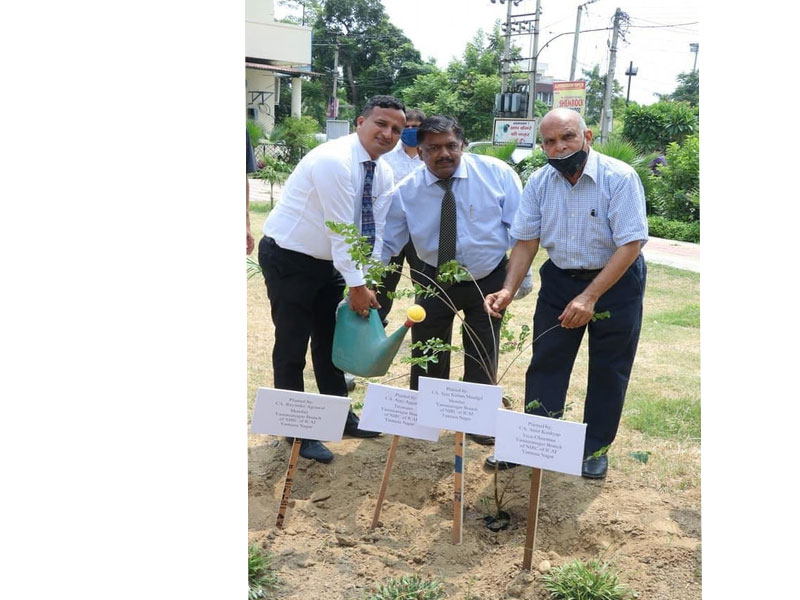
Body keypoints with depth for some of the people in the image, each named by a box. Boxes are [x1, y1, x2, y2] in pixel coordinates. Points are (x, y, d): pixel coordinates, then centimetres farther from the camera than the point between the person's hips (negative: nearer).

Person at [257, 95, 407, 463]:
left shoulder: (383, 173, 0)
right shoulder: (334, 160, -26)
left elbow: (374, 231, -2)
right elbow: (341, 229, -27)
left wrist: (369, 283, -11)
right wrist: (357, 285, -24)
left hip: (328, 262, 8)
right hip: (288, 259, -8)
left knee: (330, 338, 18)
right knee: (292, 346, 0)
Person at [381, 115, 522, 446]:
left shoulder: (496, 173, -15)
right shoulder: (406, 191, -13)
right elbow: (385, 242, -8)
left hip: (489, 280, -1)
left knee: (482, 355, 12)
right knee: (426, 351, 12)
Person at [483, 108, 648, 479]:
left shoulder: (619, 178, -21)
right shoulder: (539, 183, -7)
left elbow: (630, 244, -24)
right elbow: (526, 240, -3)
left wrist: (589, 297, -29)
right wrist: (508, 290, -17)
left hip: (616, 282, -3)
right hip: (560, 279, 4)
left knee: (608, 371, 9)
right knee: (545, 364, 6)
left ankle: (596, 448, 26)